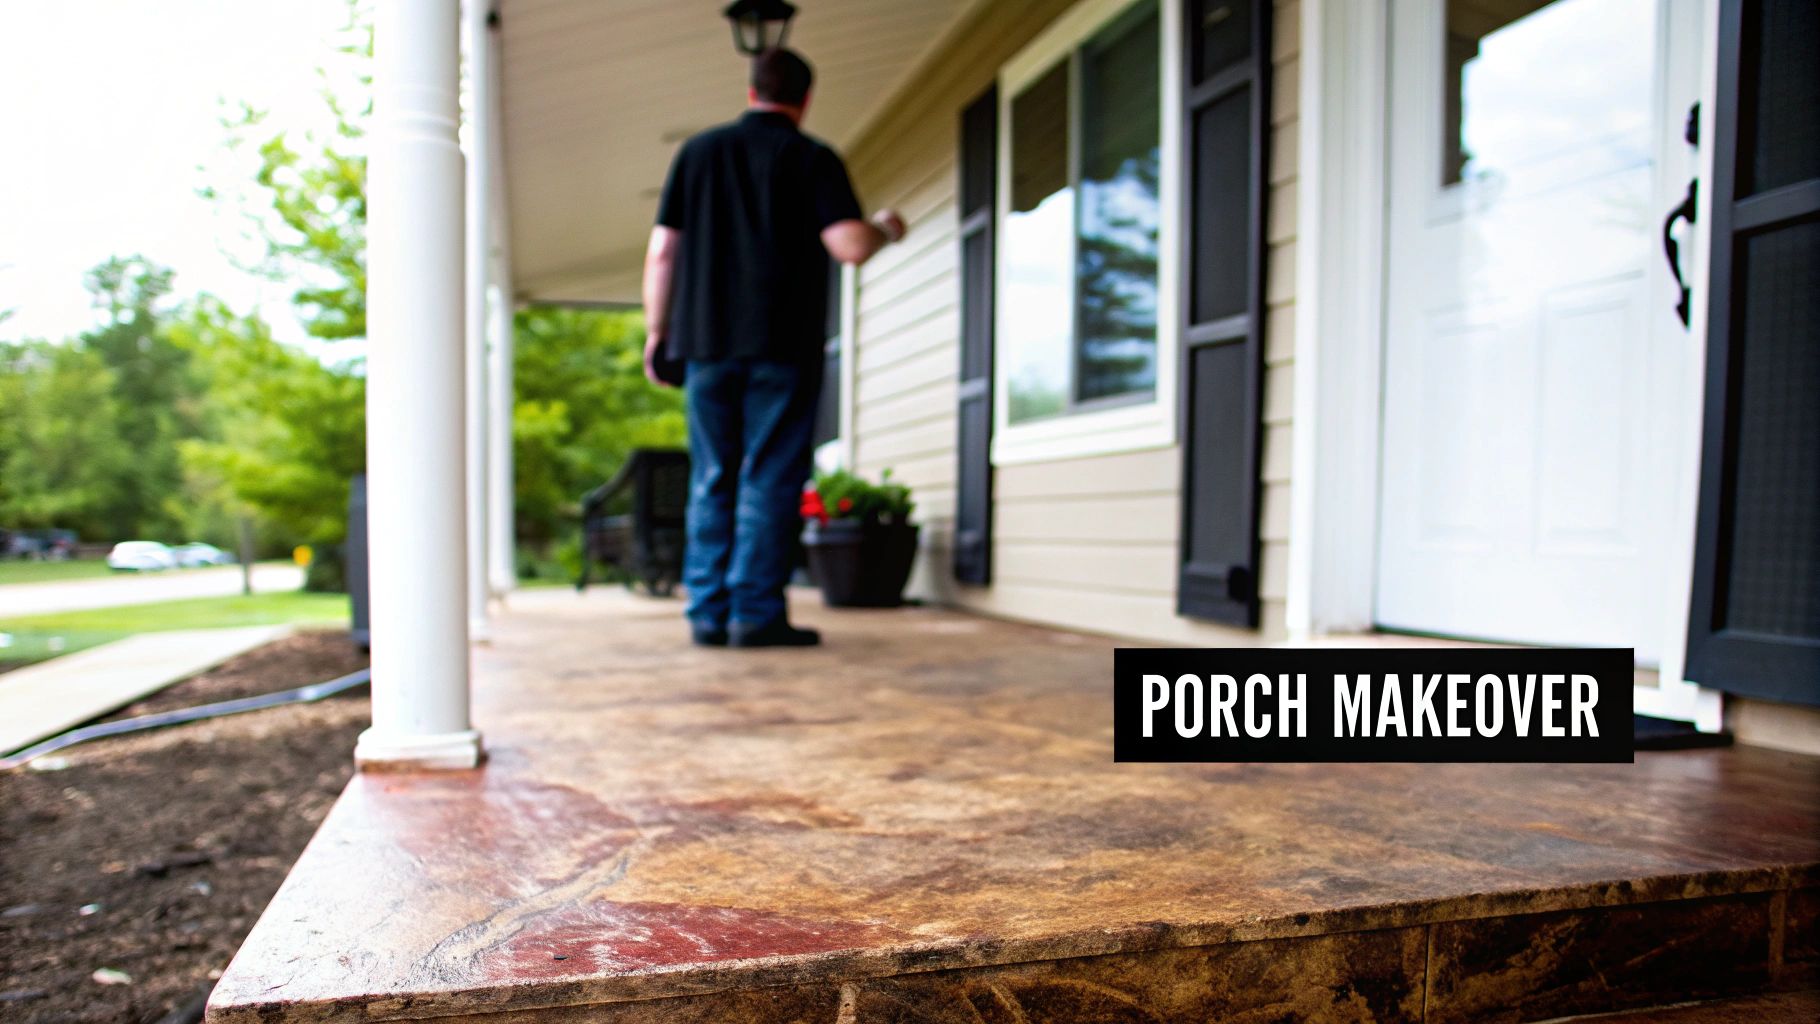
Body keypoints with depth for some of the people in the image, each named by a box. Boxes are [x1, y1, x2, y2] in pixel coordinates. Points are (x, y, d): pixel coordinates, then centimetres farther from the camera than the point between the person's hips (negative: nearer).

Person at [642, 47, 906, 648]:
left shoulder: (698, 152, 12)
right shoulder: (811, 159, 1)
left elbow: (662, 250, 8)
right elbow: (851, 247, -11)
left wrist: (656, 331, 14)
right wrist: (886, 229, 11)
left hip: (706, 343, 4)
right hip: (782, 348, -3)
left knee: (712, 482, 8)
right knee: (771, 480, -1)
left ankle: (708, 614, 8)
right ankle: (756, 615, -3)